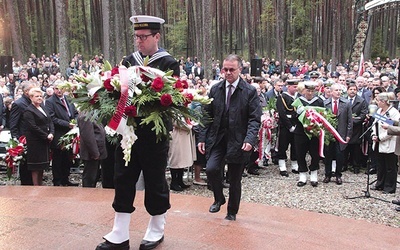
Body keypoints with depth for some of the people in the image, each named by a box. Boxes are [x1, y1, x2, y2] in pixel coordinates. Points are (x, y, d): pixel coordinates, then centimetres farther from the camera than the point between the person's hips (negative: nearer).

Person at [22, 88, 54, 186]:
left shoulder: (43, 107, 14)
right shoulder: (28, 111, -10)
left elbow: (50, 121, 11)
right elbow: (33, 127, -17)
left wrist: (51, 133, -5)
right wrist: (46, 136, -15)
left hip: (45, 141, 8)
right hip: (35, 143, -8)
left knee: (42, 165, 13)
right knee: (36, 167, -1)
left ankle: (40, 185, 22)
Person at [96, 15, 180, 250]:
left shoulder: (169, 63, -6)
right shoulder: (129, 61, 9)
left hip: (154, 133, -5)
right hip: (128, 129, 5)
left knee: (155, 180, 8)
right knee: (123, 179, 8)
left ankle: (157, 230, 28)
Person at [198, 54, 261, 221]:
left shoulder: (250, 91, -4)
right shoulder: (215, 89, 6)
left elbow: (255, 119, -8)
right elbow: (207, 115, 8)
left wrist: (250, 139, -22)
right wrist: (202, 138, 2)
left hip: (238, 141, -2)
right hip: (217, 139, 2)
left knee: (235, 180, 8)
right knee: (211, 169, -18)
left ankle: (232, 213, 29)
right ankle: (219, 199, 12)